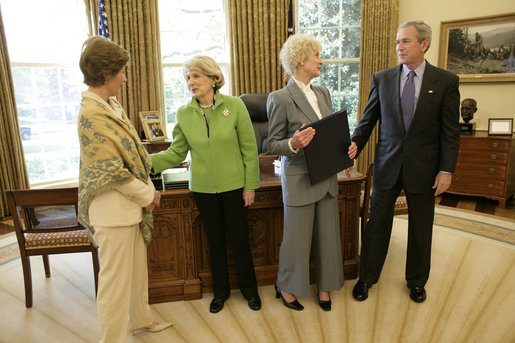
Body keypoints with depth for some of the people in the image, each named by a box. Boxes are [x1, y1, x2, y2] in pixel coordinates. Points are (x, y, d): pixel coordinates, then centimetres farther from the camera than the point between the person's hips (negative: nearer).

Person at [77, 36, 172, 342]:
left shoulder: (112, 104, 7)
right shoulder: (91, 114, -20)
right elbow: (111, 172, -21)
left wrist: (149, 189, 6)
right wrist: (147, 194, -10)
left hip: (133, 203, 9)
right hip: (113, 208, -9)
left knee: (138, 267, 22)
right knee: (116, 279, 5)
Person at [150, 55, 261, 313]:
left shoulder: (234, 105, -8)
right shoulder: (184, 113, -1)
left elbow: (249, 148, -6)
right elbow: (176, 152, 3)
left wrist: (250, 185, -6)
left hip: (233, 185, -2)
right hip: (203, 187, 2)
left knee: (239, 239, 8)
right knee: (215, 241, 14)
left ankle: (249, 289, 31)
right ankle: (221, 291, 35)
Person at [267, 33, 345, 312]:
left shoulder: (323, 93, 10)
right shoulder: (280, 98, -11)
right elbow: (273, 144, -9)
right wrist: (294, 144, -28)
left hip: (327, 177, 7)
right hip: (299, 179, -6)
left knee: (328, 234, 14)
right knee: (297, 237, 7)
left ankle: (324, 286, 35)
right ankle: (286, 287, 32)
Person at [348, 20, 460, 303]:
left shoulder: (445, 81, -2)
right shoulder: (382, 79, 2)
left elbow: (450, 131, -2)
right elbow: (368, 119, 4)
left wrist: (446, 170, -7)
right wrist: (355, 144, -13)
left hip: (423, 168, 0)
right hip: (387, 165, 1)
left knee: (420, 229, 13)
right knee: (377, 224, 9)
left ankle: (416, 281, 36)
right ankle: (367, 277, 28)